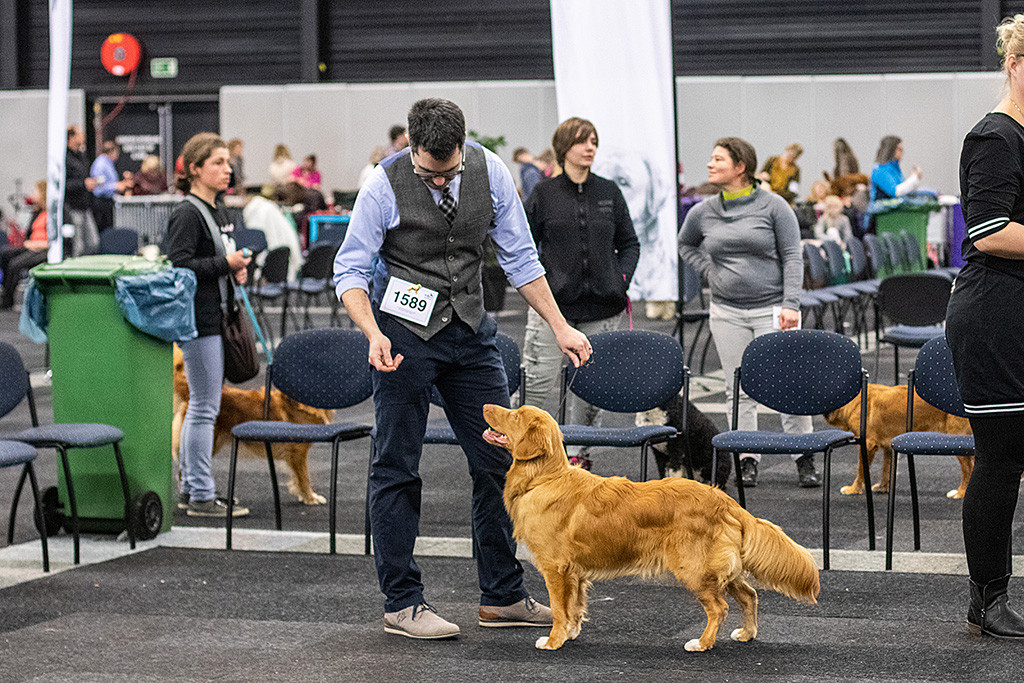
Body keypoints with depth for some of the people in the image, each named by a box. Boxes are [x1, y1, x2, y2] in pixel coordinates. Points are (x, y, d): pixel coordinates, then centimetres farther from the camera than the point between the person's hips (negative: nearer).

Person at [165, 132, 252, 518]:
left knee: (200, 406, 14)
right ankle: (201, 497, -2)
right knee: (205, 407, -7)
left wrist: (236, 269, 10)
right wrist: (224, 264, -19)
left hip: (217, 317, 10)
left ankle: (190, 489, 22)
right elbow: (179, 266, -21)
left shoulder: (218, 212, 15)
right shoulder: (186, 214, -13)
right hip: (198, 320, -10)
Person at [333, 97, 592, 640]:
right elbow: (350, 271, -9)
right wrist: (373, 333, -25)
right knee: (397, 468, -1)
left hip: (470, 330, 4)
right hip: (406, 331, -4)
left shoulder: (490, 172, -5)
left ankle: (502, 595, 16)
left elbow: (520, 259, 4)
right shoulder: (384, 184, -15)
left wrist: (559, 327, 1)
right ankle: (401, 604, 7)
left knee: (498, 460, 6)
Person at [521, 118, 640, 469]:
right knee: (538, 379, -8)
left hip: (602, 306, 3)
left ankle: (578, 451, 19)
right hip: (554, 302, -2)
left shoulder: (609, 192, 9)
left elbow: (629, 243, 16)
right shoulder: (544, 194, 2)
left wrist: (622, 279, 2)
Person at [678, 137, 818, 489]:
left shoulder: (773, 205, -5)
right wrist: (709, 270, 10)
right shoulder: (703, 212, 6)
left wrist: (791, 304, -12)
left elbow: (792, 257, -4)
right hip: (727, 311, 3)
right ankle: (747, 460, 12)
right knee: (739, 390, 5)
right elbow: (686, 245, 26)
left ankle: (804, 459, 5)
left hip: (772, 308, -3)